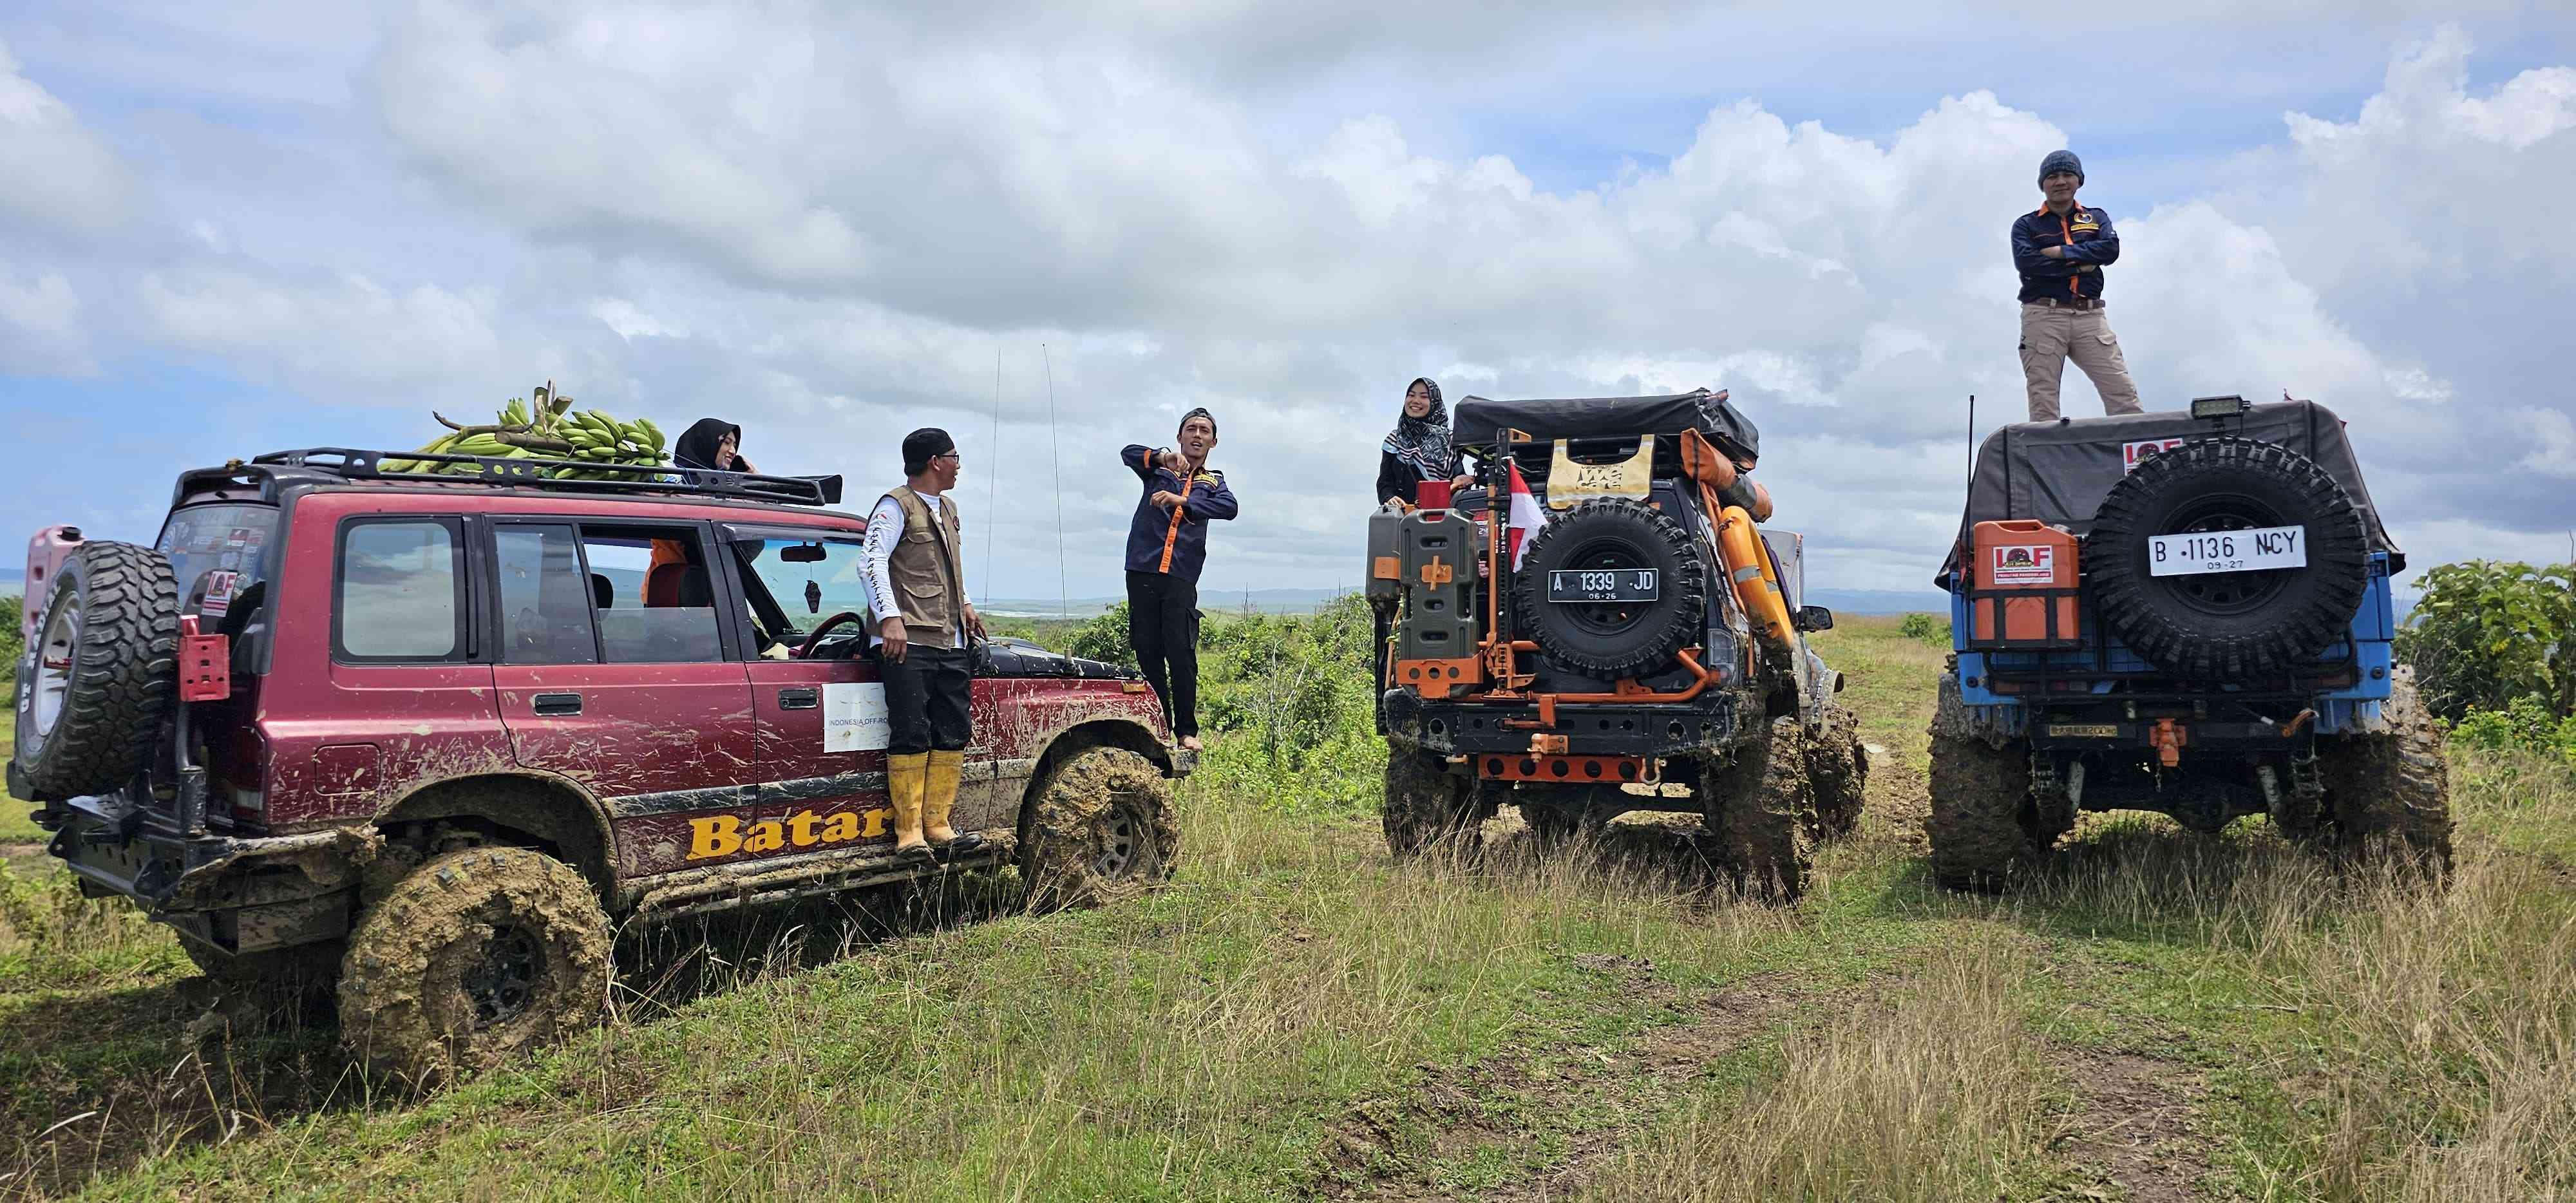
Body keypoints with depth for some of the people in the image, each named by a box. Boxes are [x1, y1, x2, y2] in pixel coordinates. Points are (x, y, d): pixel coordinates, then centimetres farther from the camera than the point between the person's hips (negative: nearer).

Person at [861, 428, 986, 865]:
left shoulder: (948, 508, 24)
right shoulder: (896, 506, -3)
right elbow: (872, 562, -15)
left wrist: (964, 606, 26)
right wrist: (890, 618, -25)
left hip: (952, 645, 8)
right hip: (907, 643, -8)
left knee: (954, 735, 5)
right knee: (912, 737, -10)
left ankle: (937, 826, 12)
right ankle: (909, 833, -5)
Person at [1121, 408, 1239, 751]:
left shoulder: (1213, 481, 17)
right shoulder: (1159, 469, 15)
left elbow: (1229, 508, -6)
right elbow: (1129, 454, -6)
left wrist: (1182, 502, -20)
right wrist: (1163, 457, -26)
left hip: (1181, 578, 0)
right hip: (1143, 572, 0)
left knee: (1182, 654, -7)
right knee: (1148, 653, 2)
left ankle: (1187, 732, 1)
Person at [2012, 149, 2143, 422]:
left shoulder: (2096, 218, 20)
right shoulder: (2026, 225, 12)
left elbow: (2111, 249, 0)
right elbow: (2026, 262, -8)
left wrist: (2063, 252, -7)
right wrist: (2080, 266, -7)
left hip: (2090, 316, 2)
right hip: (2044, 316, -2)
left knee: (2123, 394, -7)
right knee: (2043, 404, -6)